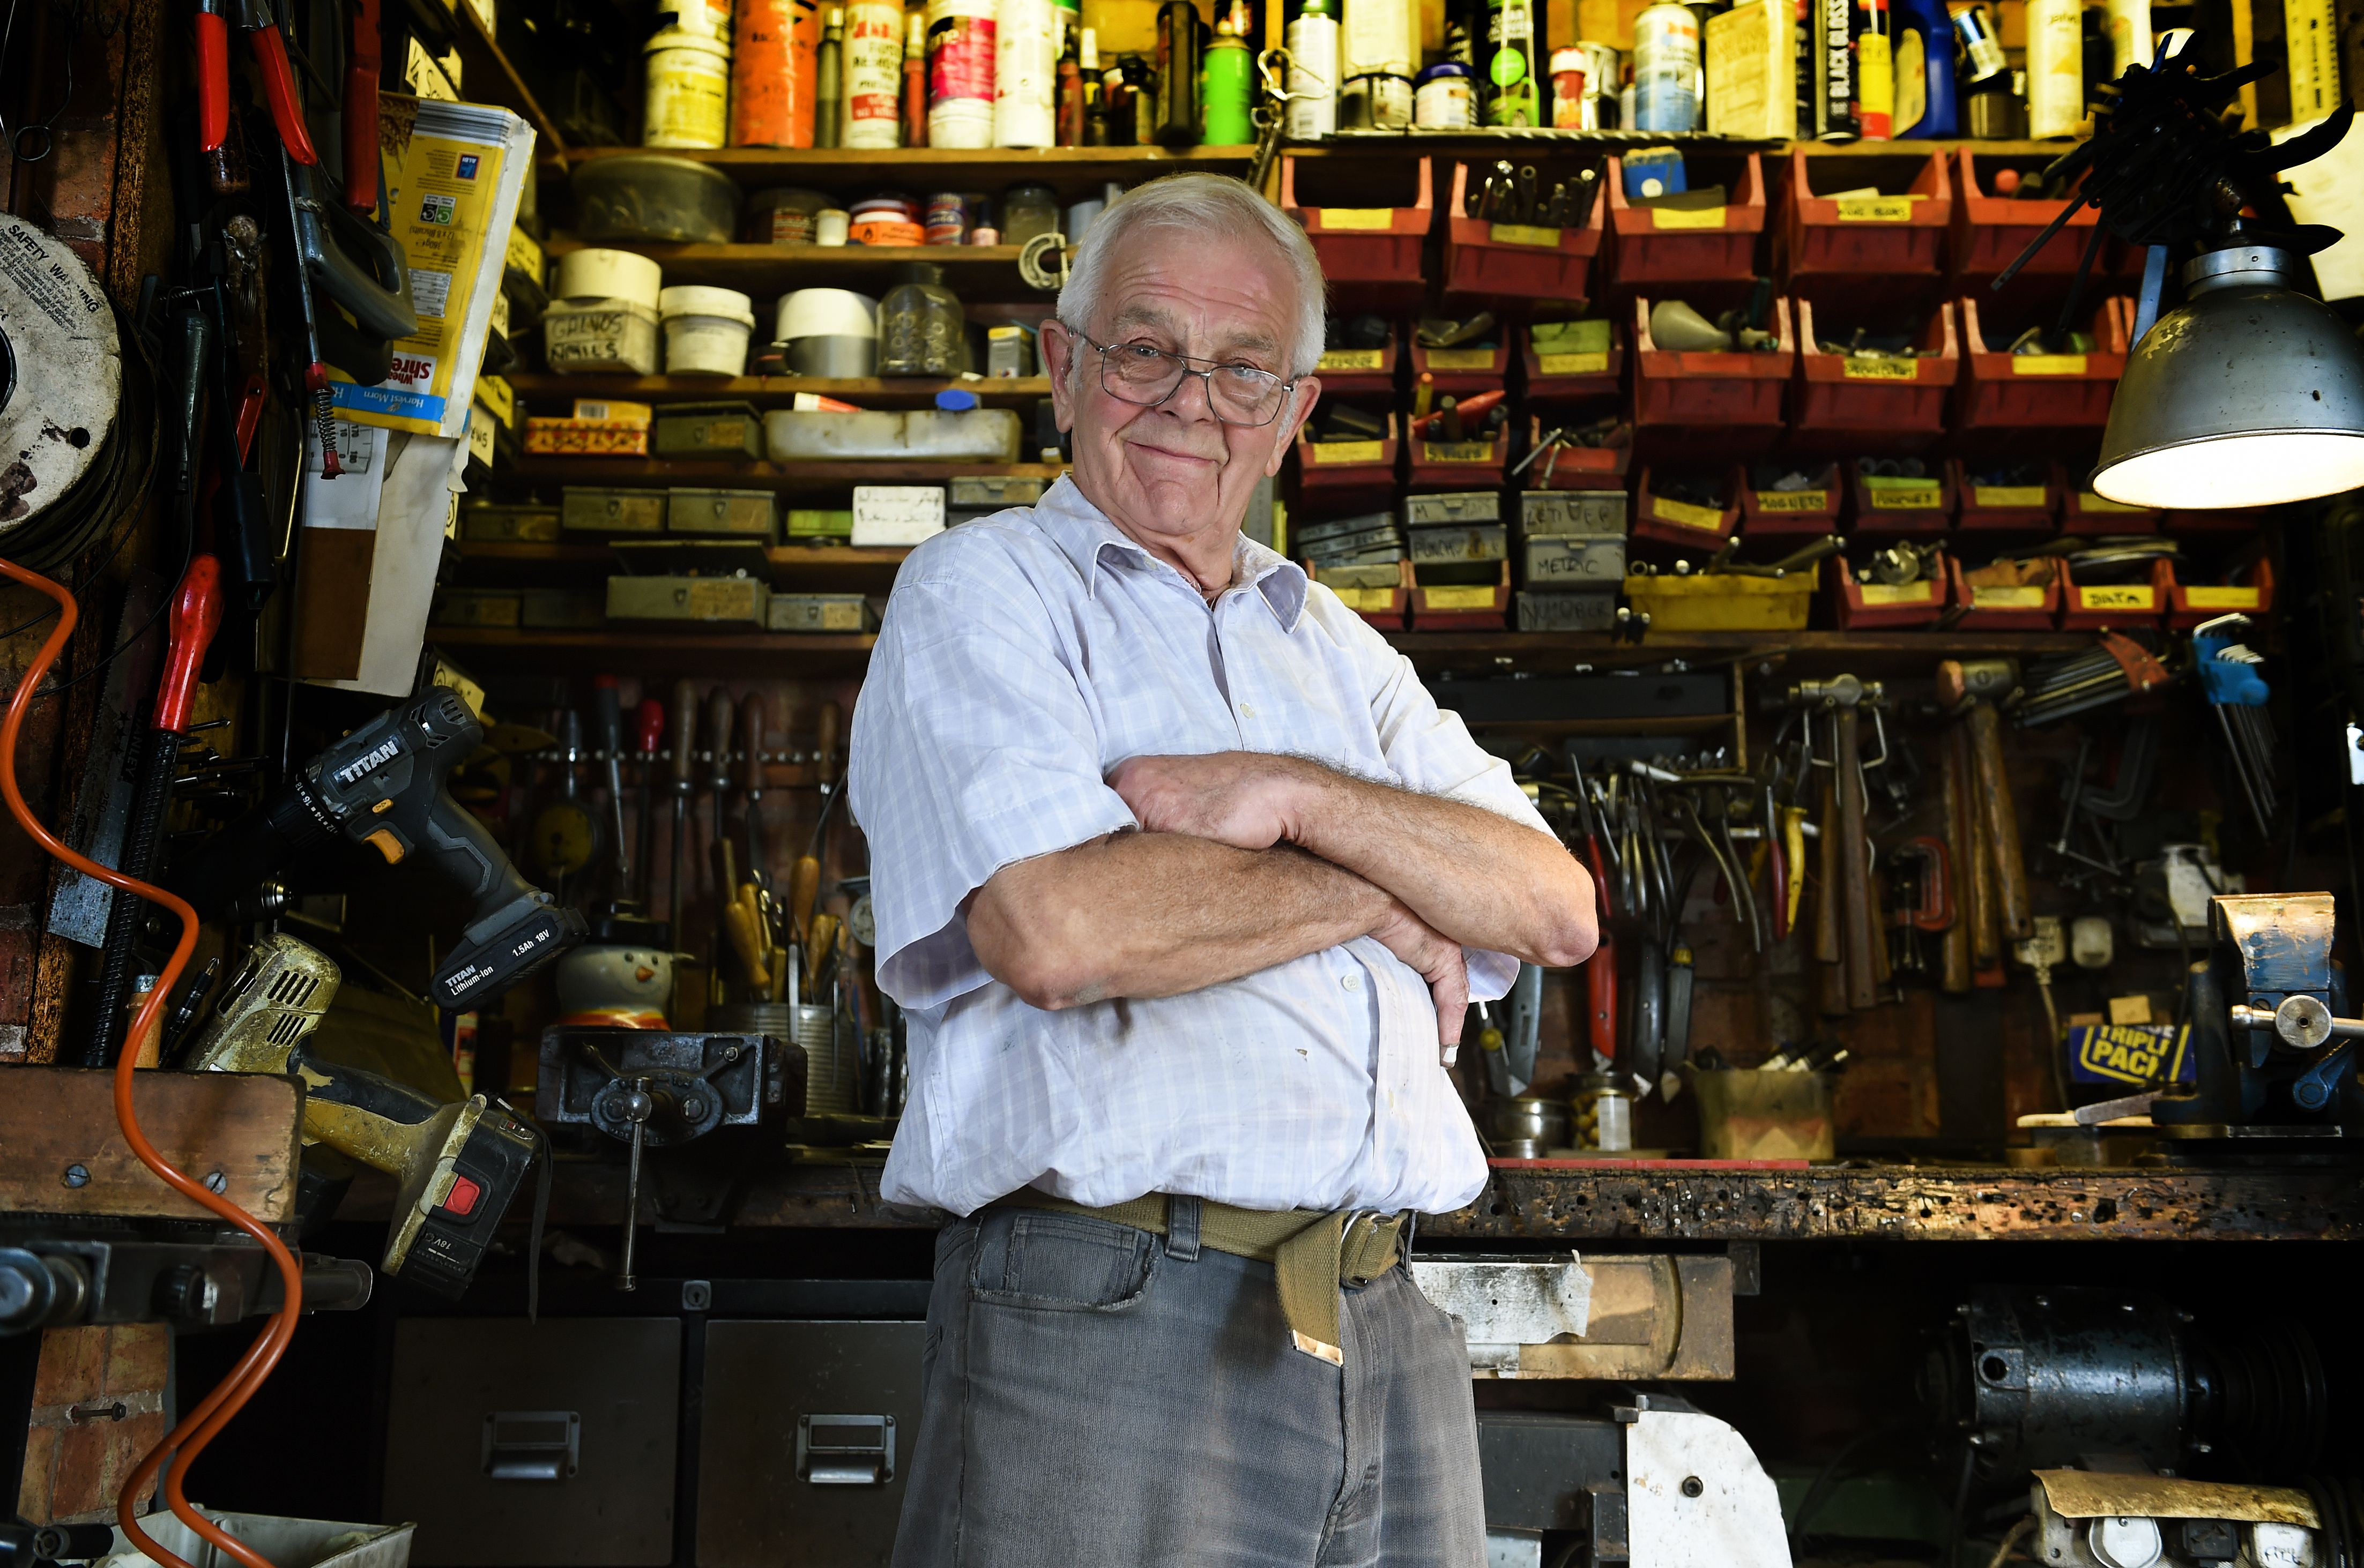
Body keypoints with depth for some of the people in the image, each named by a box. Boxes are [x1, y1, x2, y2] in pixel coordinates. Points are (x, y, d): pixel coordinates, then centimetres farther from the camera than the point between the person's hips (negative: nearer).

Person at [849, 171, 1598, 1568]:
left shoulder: (1336, 648, 18)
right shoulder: (983, 594, 1)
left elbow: (1557, 910, 6)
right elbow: (1051, 931, -17)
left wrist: (1296, 797, -9)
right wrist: (1371, 894, -4)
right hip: (1101, 1325, -5)